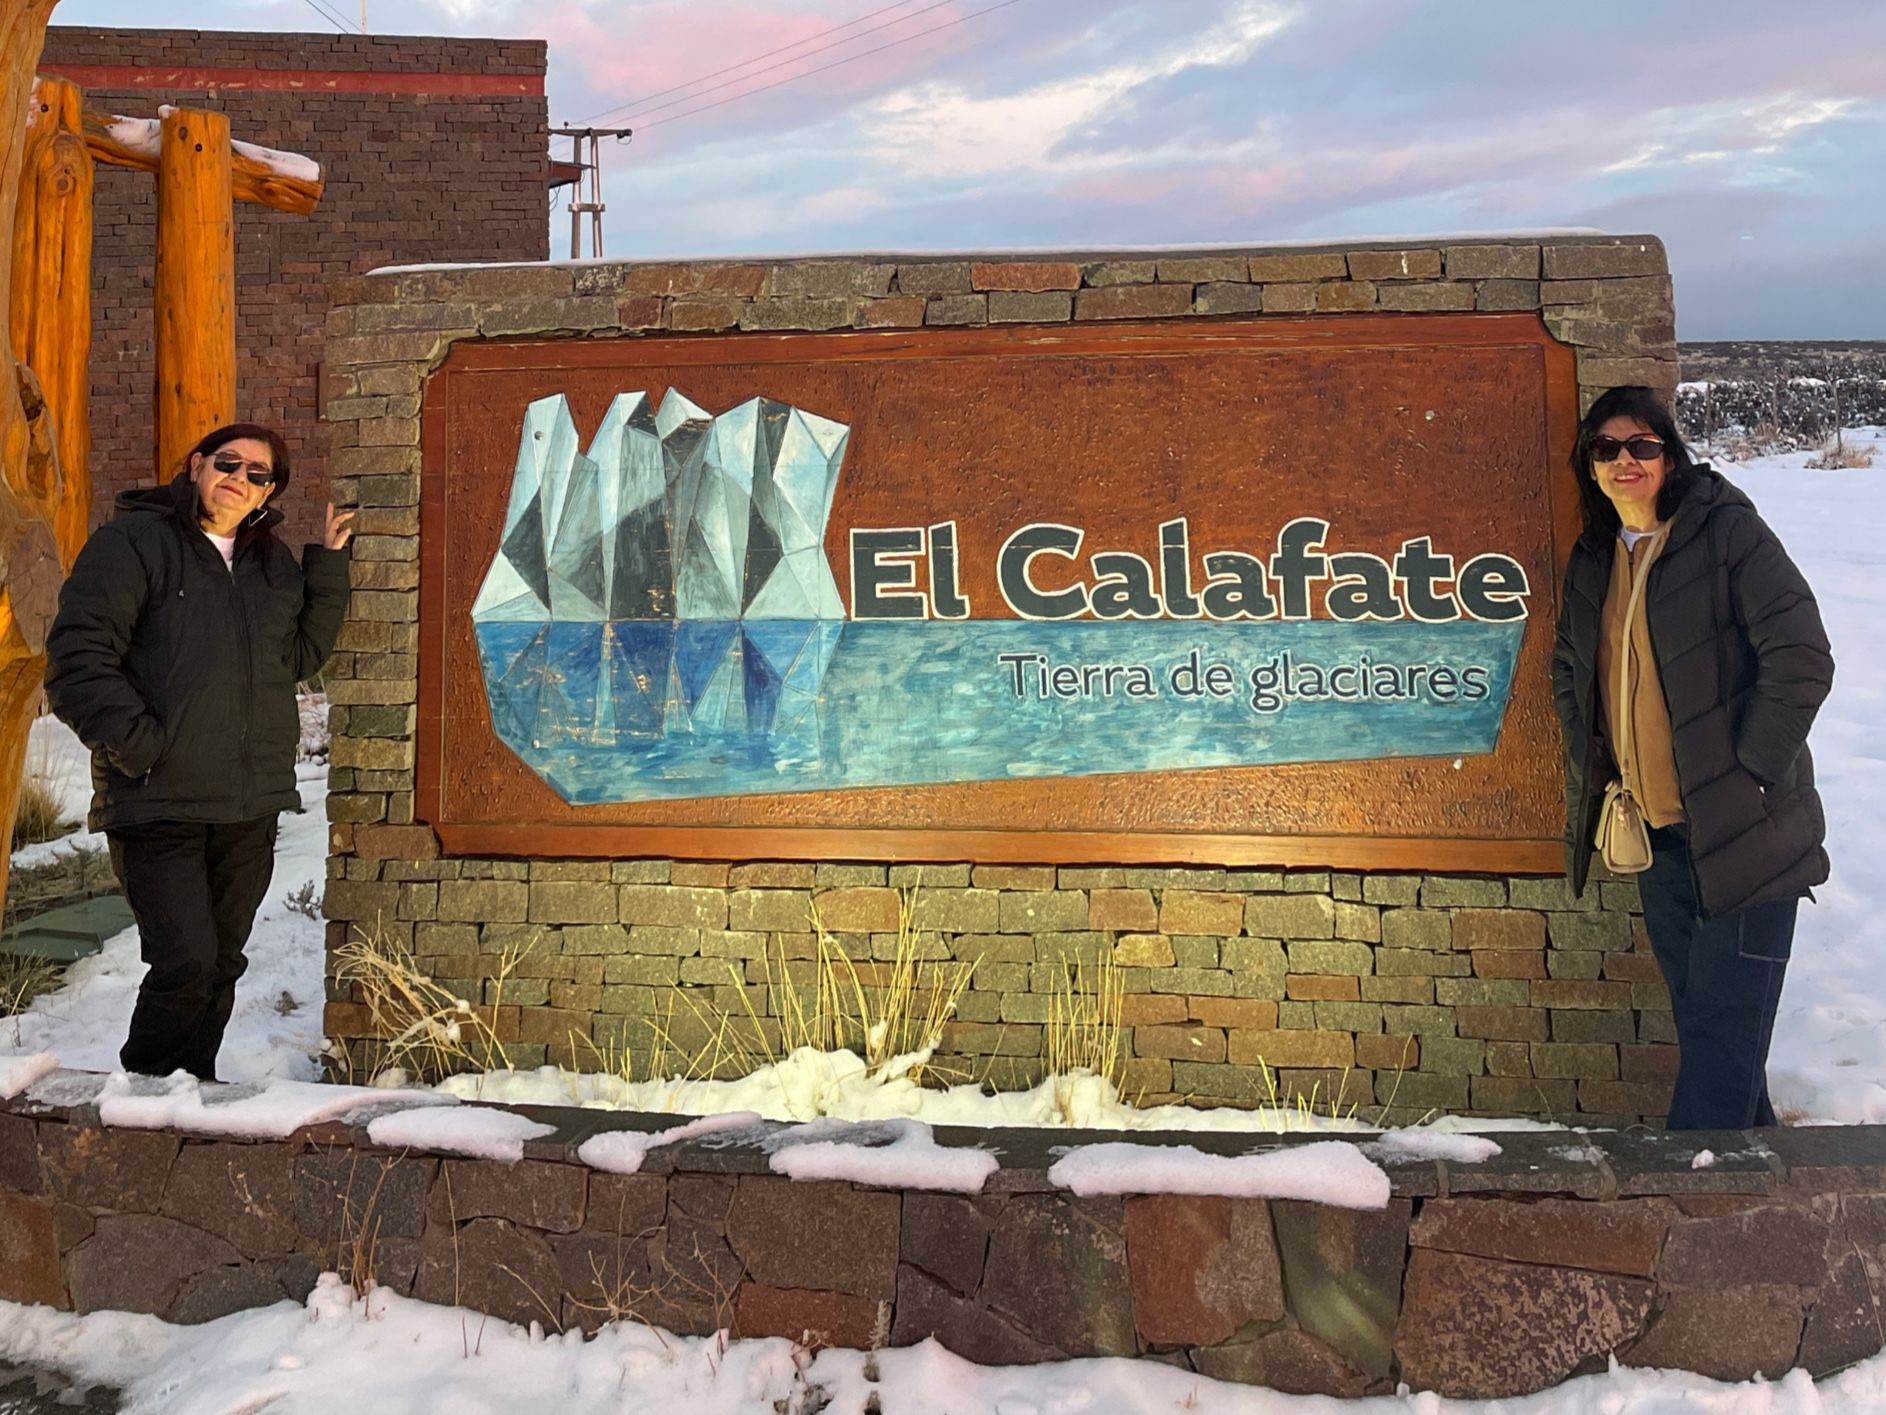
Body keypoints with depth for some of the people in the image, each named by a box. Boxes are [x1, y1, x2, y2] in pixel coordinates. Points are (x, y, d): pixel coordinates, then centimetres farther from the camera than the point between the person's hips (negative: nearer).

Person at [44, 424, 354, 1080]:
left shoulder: (273, 562, 15)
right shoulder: (133, 541, -4)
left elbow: (302, 656, 11)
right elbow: (78, 656, -10)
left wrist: (328, 565, 4)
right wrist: (137, 744, -16)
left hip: (252, 805, 6)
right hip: (160, 803, -6)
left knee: (223, 961, 13)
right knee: (187, 960, -10)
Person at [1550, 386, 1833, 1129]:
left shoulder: (1728, 531, -10)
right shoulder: (1593, 560, 9)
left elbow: (1802, 659, -14)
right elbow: (1570, 670, 22)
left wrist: (1749, 774, -15)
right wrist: (1593, 776, 12)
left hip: (1743, 831, -7)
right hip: (1657, 831, 7)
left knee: (1723, 1026, -4)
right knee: (1699, 1011, 17)